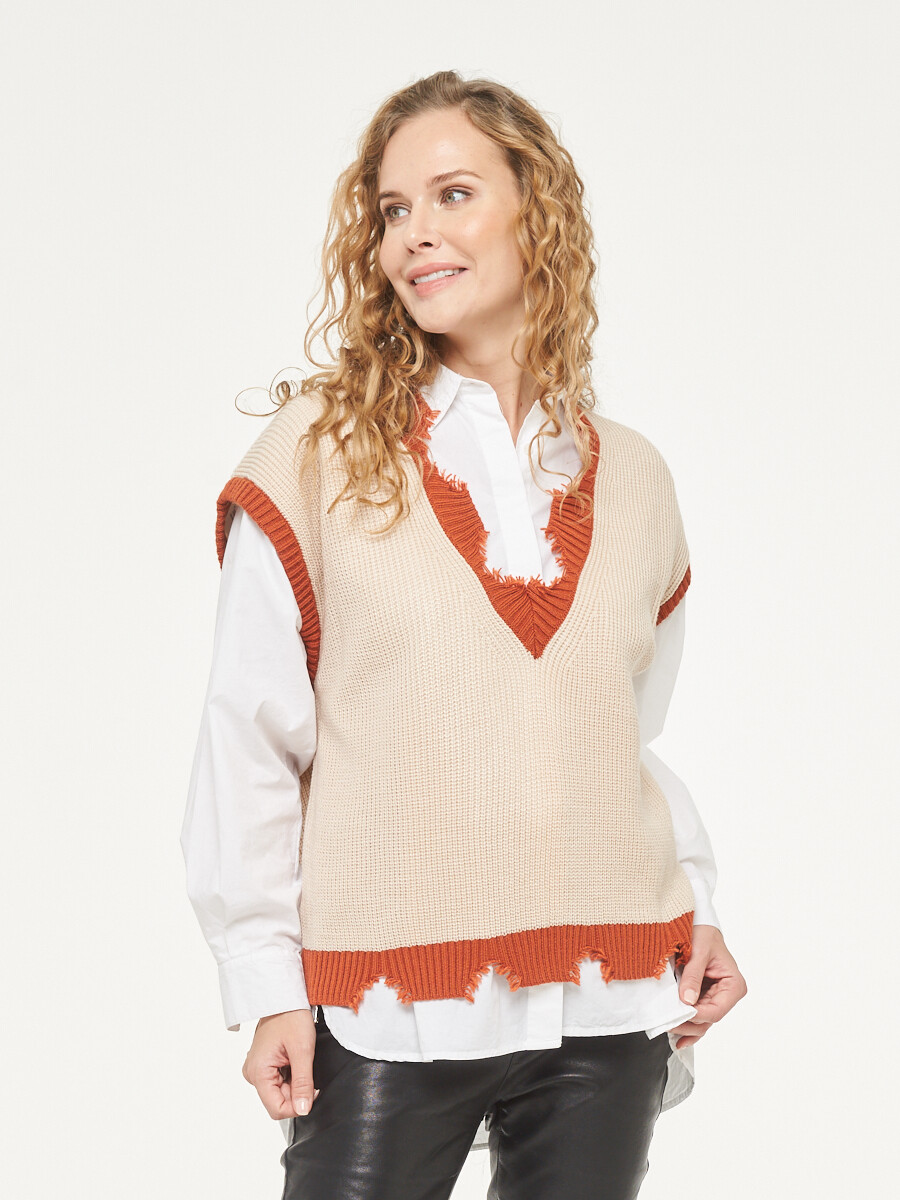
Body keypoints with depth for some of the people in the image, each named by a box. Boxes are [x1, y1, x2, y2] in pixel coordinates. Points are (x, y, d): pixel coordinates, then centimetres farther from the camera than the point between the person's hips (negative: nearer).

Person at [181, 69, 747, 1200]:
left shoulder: (633, 479, 9)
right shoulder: (320, 451, -2)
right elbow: (249, 739, -3)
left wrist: (693, 903, 4)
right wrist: (266, 979, -7)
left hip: (607, 1016, 3)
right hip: (388, 1016, -3)